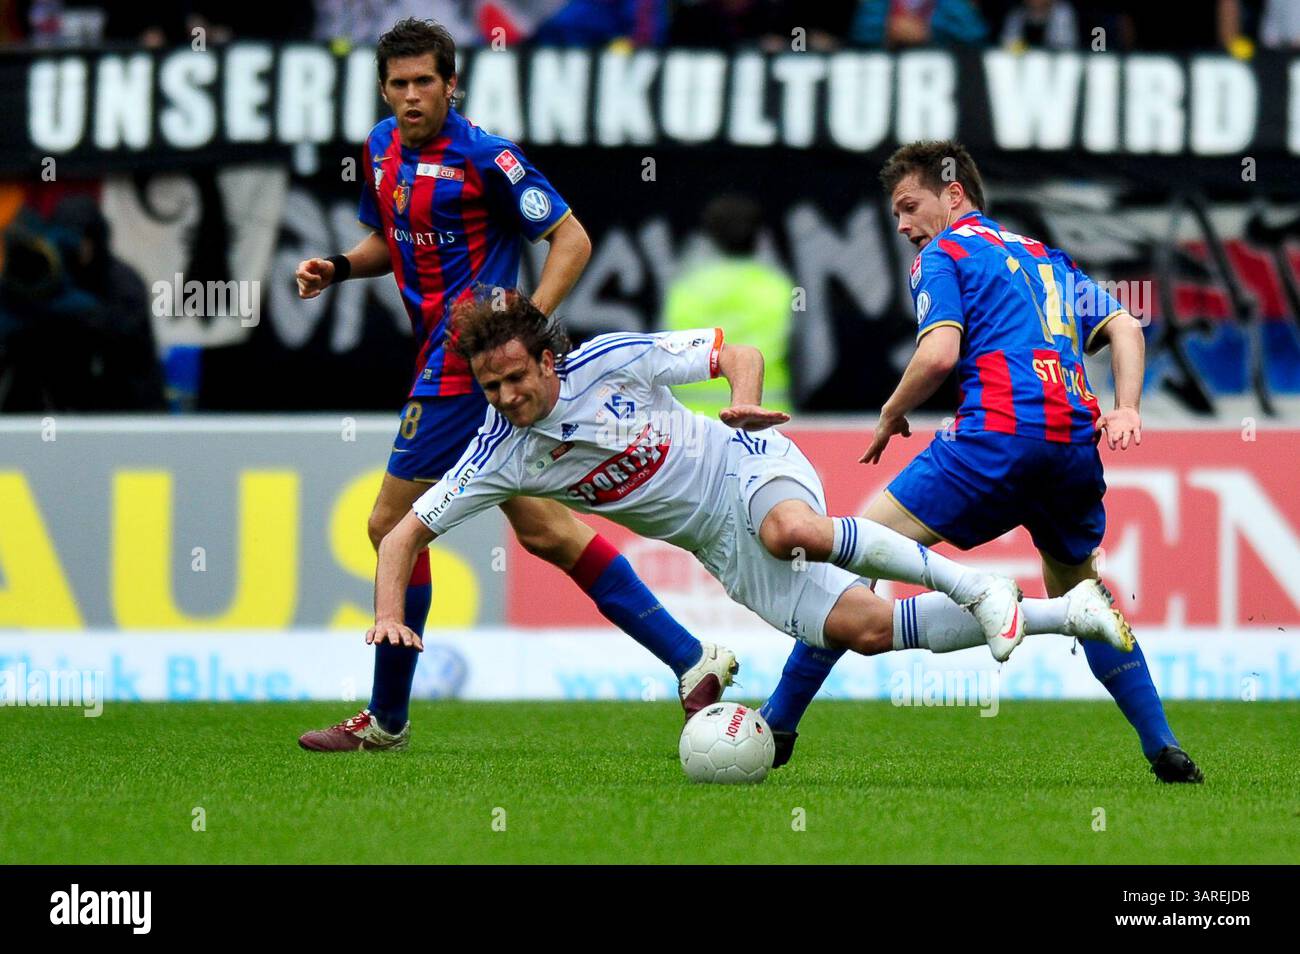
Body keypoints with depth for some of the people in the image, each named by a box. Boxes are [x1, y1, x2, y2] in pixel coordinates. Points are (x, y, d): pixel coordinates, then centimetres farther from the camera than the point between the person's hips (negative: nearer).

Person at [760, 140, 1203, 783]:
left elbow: (939, 352, -7)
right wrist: (1126, 409, 8)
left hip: (998, 436, -7)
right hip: (1075, 441, 7)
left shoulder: (943, 254, 8)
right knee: (1077, 595, 26)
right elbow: (1124, 327, 18)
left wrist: (890, 417, 8)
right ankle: (1165, 750, 16)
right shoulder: (1048, 259, 28)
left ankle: (777, 722, -8)